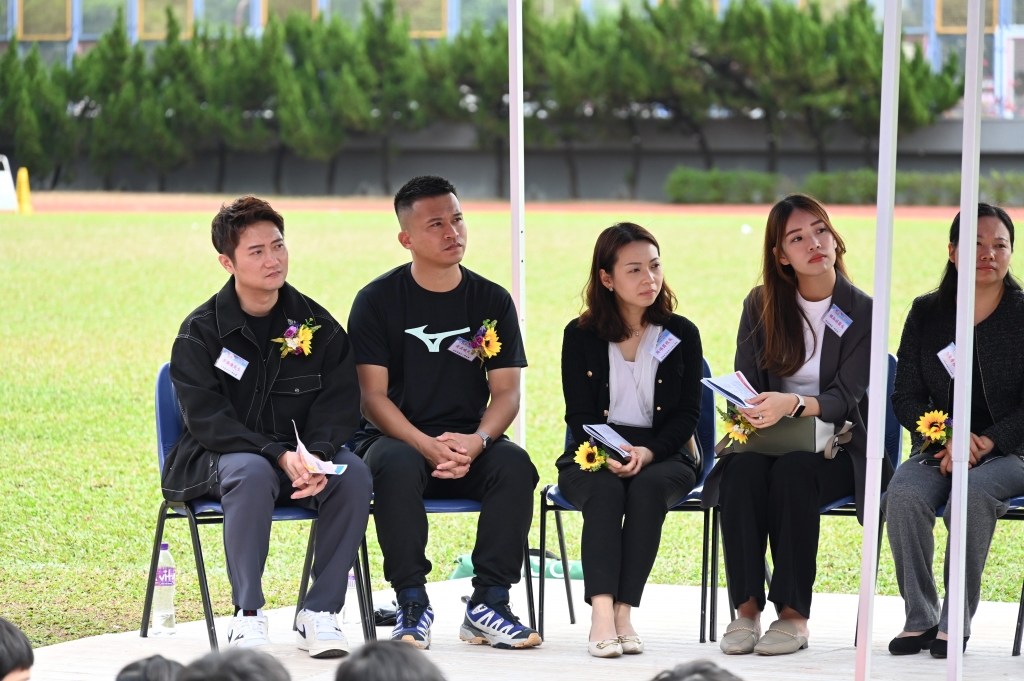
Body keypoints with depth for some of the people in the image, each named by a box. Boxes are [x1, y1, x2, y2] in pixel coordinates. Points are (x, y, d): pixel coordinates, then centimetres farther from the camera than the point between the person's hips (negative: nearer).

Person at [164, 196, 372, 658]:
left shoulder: (317, 324, 4)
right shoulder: (200, 333, -5)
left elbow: (340, 403, -2)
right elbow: (206, 416, -14)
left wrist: (317, 454, -24)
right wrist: (280, 455, -27)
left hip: (304, 454, 3)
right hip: (219, 457, -3)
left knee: (354, 474, -28)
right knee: (252, 473, -38)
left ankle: (320, 612, -21)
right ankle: (247, 613, -27)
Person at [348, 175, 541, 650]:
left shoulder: (492, 302, 7)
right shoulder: (377, 301, 0)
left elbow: (506, 391, 3)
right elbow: (373, 396, -6)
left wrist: (476, 441, -19)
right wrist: (428, 446, -23)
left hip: (469, 443, 2)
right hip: (396, 437, -2)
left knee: (514, 464, -29)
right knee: (397, 465, -36)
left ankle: (488, 604, -23)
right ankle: (412, 603, -27)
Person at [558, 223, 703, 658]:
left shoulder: (681, 335, 6)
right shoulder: (580, 336, 5)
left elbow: (688, 414, 1)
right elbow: (579, 415, 0)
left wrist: (647, 452, -18)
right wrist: (608, 454, -22)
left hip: (663, 455, 0)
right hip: (592, 458, 0)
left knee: (647, 488, -34)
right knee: (605, 492, -35)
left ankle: (624, 610, -38)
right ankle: (602, 612, -48)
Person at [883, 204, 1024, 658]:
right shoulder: (926, 314, 9)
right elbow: (906, 398, 5)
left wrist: (985, 443, -19)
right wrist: (948, 438, -14)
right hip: (935, 448, 3)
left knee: (971, 492, -36)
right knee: (904, 495, -30)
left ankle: (956, 622, -27)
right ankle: (920, 618, -20)